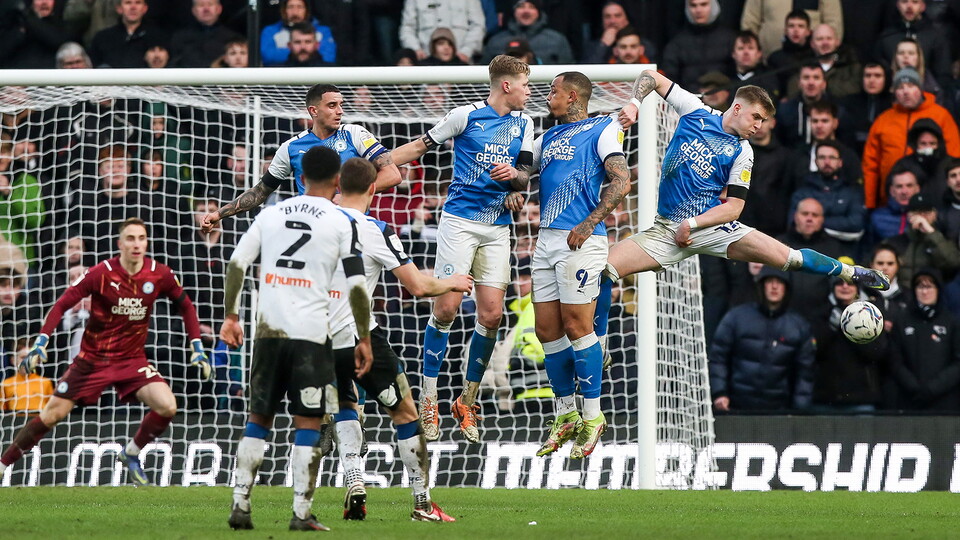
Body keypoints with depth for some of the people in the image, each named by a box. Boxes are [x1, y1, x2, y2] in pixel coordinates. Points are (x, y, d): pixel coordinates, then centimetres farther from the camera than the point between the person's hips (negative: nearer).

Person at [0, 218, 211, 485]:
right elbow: (62, 305, -12)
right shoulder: (101, 274, -16)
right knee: (52, 414, -2)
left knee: (167, 406, -18)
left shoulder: (160, 275, -8)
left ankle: (131, 453, 8)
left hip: (132, 360, 2)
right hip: (92, 359, -2)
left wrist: (197, 348, 3)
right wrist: (41, 343, -21)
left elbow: (185, 305, 8)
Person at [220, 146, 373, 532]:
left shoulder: (270, 214, 11)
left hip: (269, 329, 3)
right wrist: (364, 340, 2)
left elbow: (236, 264, 5)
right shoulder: (341, 223, 0)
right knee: (307, 424, 1)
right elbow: (356, 285, -5)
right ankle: (301, 514, -3)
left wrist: (231, 318, 14)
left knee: (258, 418, 12)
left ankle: (240, 506, 8)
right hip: (312, 333, -3)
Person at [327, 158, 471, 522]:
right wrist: (451, 283, 8)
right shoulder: (375, 230, -10)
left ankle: (354, 486, 7)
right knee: (405, 412, 10)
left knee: (345, 407, 27)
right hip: (359, 336, -5)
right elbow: (417, 286, -11)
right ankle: (423, 503, 10)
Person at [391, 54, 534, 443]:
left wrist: (514, 174, -11)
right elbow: (420, 146, 6)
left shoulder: (523, 124, 12)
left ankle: (467, 401, 11)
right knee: (446, 309, -11)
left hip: (497, 228, 5)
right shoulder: (466, 116, -3)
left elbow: (524, 180, 13)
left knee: (491, 316, -3)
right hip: (460, 220, -5)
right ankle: (428, 402, -3)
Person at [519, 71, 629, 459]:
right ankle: (566, 416, 13)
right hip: (546, 239, 7)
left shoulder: (603, 128, 0)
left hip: (580, 241, -7)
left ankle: (593, 416, -2)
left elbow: (621, 181, -9)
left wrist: (589, 224, -16)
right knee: (547, 330, 5)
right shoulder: (550, 137, 21)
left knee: (577, 326, -9)